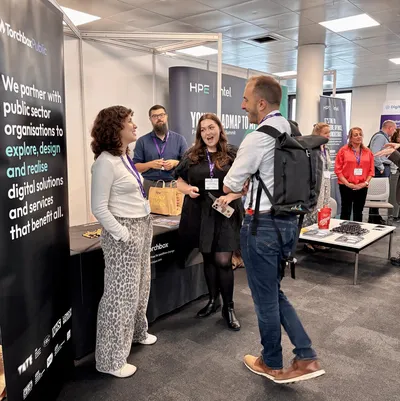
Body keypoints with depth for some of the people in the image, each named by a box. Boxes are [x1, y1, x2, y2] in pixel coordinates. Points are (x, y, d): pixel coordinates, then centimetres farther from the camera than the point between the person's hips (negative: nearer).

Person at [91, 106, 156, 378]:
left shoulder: (125, 157, 10)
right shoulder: (106, 162, -17)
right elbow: (99, 208, -18)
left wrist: (144, 226, 13)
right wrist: (123, 235, -19)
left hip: (142, 228, 9)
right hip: (124, 233, -9)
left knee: (140, 287, 20)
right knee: (122, 294, -1)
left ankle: (136, 332, 41)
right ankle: (111, 359, 14)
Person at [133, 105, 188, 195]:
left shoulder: (179, 139, 9)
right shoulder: (142, 141, 8)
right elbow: (136, 166, 5)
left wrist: (175, 163, -11)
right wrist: (150, 164, -12)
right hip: (150, 185, 0)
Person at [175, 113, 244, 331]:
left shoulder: (233, 154, -2)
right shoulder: (192, 156, 5)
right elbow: (179, 182, 11)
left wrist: (230, 196, -19)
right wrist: (188, 189, -10)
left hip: (225, 214, -3)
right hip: (199, 214, 3)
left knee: (223, 261, -3)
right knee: (208, 259, 15)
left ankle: (228, 307, 16)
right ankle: (213, 300, 34)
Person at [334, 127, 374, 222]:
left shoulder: (367, 151, 8)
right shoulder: (343, 150, -3)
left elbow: (371, 169, 9)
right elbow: (338, 169, -6)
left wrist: (366, 182, -5)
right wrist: (347, 183, -13)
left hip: (362, 187, 3)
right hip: (346, 186, -3)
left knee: (358, 212, 11)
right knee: (346, 211, 3)